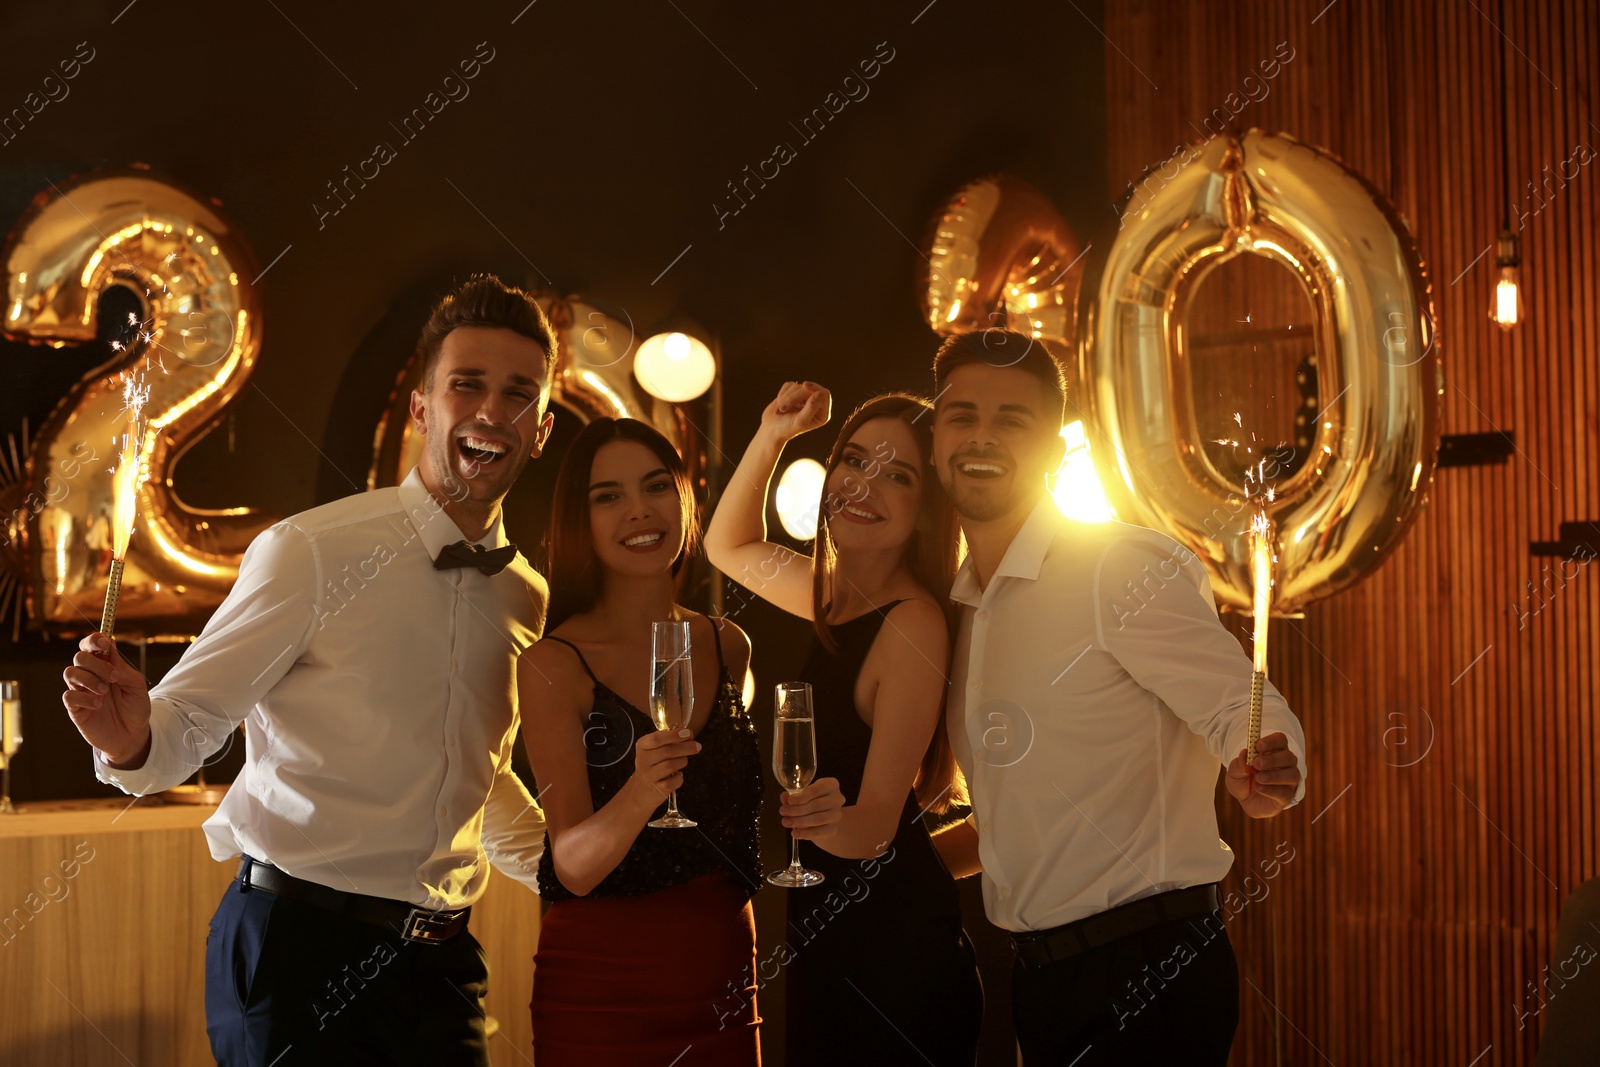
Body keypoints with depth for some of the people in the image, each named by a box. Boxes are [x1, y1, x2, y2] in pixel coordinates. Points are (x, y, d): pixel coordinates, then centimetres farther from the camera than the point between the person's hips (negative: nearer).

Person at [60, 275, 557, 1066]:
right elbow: (188, 719, -8)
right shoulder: (310, 554, -9)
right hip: (296, 943, -5)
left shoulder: (527, 600, 9)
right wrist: (133, 742, -29)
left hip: (439, 965, 5)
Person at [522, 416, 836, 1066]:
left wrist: (805, 811, -3)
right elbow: (573, 865, -16)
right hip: (602, 987, -4)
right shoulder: (553, 666, -9)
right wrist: (639, 794, -35)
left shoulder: (728, 646, 6)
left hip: (723, 981, 5)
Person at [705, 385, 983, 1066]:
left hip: (893, 950, -8)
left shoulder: (915, 624, -20)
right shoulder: (836, 597, 5)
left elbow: (875, 825, -22)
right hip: (822, 937, 8)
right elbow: (730, 547, 25)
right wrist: (771, 435, 12)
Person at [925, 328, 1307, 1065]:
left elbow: (1245, 711, -18)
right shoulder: (960, 607, 14)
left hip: (1148, 974, -8)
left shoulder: (1121, 569, -11)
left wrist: (1261, 776, -38)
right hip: (1043, 977, 8)